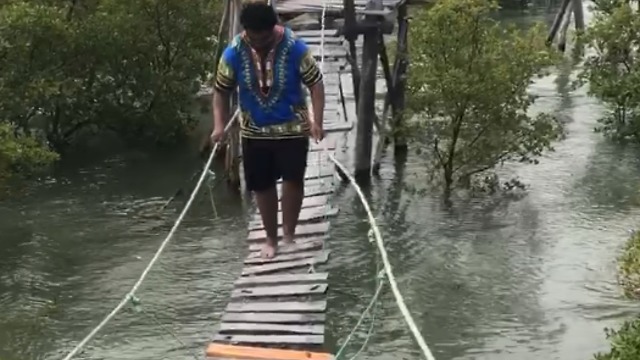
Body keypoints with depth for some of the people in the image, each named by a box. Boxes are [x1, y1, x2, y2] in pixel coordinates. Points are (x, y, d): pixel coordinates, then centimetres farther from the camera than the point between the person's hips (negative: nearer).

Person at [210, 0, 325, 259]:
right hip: (254, 131, 2)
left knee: (293, 179, -12)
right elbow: (221, 91, -2)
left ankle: (288, 233, 8)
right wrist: (219, 125, -14)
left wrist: (316, 121, -20)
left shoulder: (295, 48, -17)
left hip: (292, 128, -2)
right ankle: (271, 238, 26)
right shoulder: (233, 53, -12)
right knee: (262, 186, 8)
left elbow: (315, 83, -10)